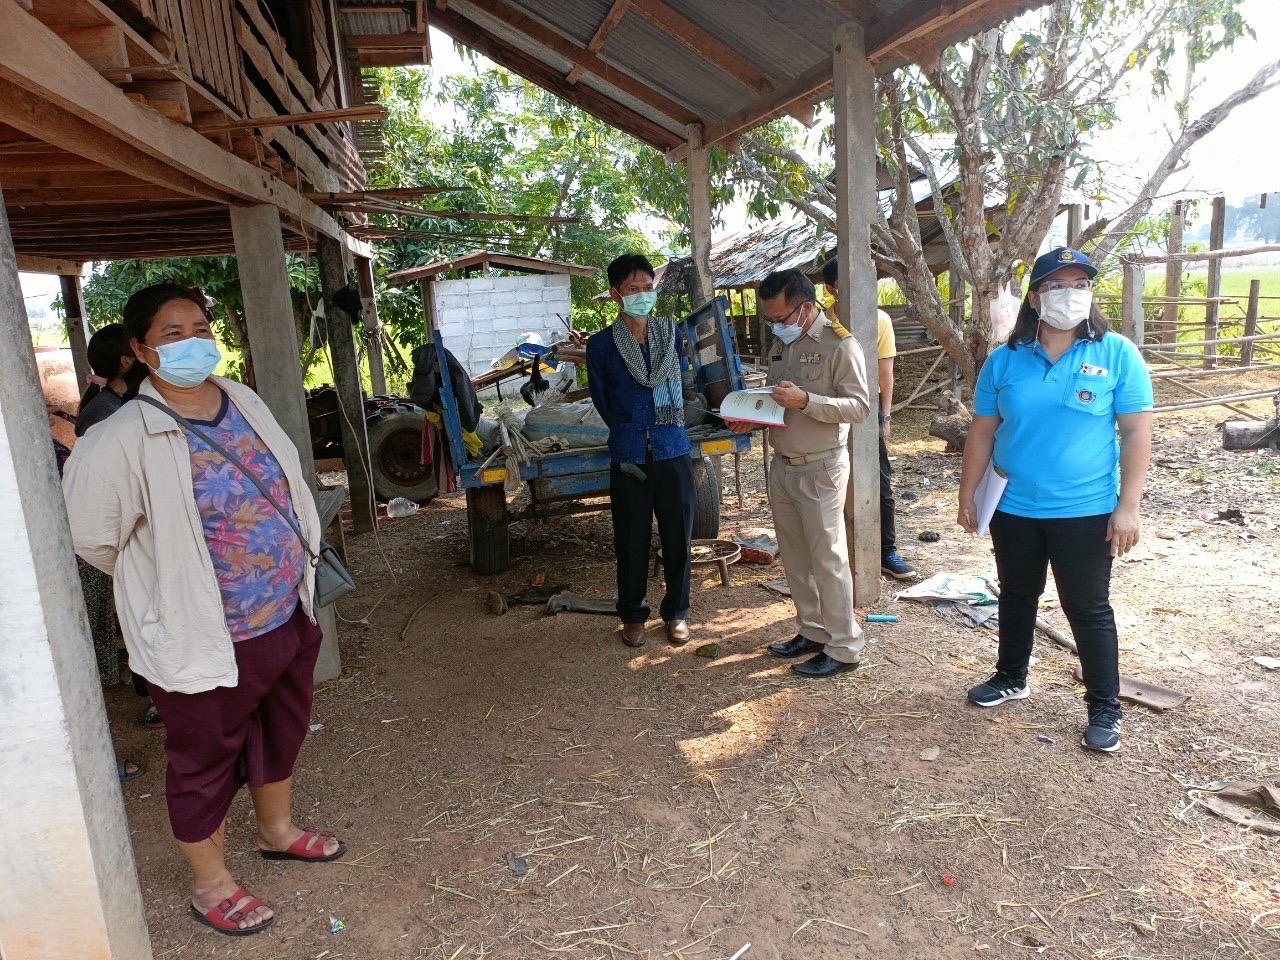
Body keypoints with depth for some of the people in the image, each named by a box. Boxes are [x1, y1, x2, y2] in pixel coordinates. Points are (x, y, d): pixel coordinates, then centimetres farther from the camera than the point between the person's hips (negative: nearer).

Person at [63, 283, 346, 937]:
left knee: (282, 734, 25)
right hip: (204, 639, -6)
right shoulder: (122, 441, -21)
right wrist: (165, 583, -1)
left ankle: (277, 831, 51)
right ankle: (211, 886, 39)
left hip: (289, 616, 6)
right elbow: (93, 539, -13)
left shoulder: (247, 403, -2)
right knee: (206, 763, 15)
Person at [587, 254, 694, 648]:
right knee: (631, 541, 8)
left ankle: (676, 612, 26)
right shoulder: (601, 344, -3)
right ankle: (632, 615, 25)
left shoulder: (672, 333, 5)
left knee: (678, 537, 8)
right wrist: (629, 432, 10)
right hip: (628, 457, -2)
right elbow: (601, 399, 7)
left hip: (673, 452, 2)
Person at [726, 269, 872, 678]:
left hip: (820, 470, -8)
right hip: (783, 466, 8)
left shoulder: (839, 344, -13)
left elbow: (859, 406, -17)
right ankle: (812, 632, 30)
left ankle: (844, 648, 12)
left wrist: (805, 401, -28)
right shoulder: (781, 342, 11)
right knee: (795, 558, 15)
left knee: (828, 560, 0)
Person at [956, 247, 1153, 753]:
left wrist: (1127, 507, -11)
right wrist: (967, 495, 3)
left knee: (1088, 609, 8)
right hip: (1013, 509, 3)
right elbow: (982, 432, 3)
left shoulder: (1117, 355, -7)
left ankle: (1104, 709, 24)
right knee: (1016, 598, 19)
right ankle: (1011, 677, 39)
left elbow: (1137, 432, -7)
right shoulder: (1004, 360, -1)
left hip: (1087, 512, -2)